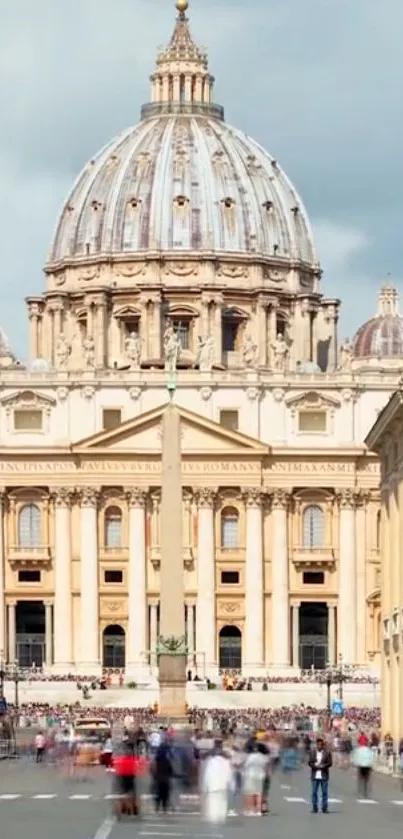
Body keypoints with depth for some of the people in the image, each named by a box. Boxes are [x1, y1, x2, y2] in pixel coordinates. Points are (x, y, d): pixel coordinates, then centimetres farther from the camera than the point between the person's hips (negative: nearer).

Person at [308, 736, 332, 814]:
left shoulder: (327, 752, 1)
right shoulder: (313, 752, 5)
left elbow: (329, 763, -2)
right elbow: (310, 762, 3)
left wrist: (322, 766, -14)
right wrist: (315, 766, -13)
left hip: (324, 776, -1)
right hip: (315, 776, 1)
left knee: (324, 792, 2)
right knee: (314, 792, 0)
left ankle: (324, 808, 8)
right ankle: (315, 808, 6)